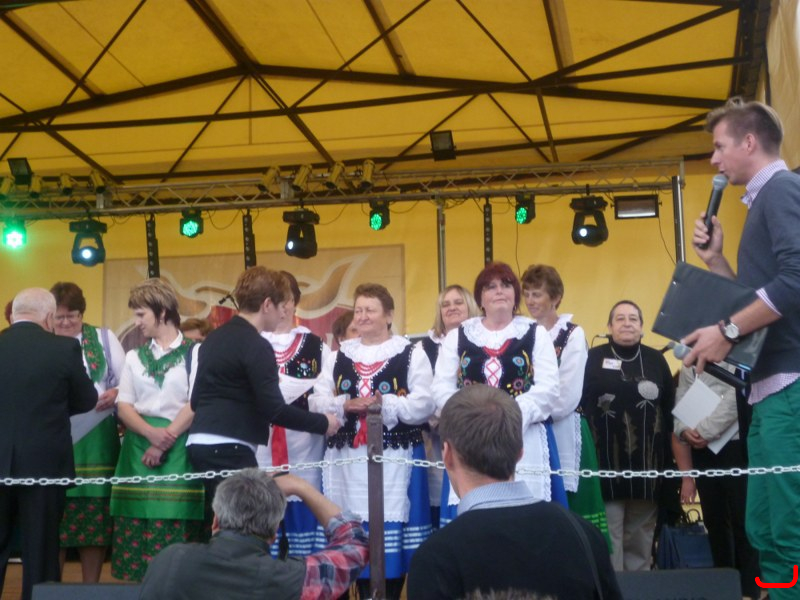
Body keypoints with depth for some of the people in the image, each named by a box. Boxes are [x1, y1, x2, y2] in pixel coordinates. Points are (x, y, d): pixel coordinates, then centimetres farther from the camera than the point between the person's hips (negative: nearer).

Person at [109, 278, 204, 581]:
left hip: (179, 448, -4)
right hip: (138, 447, 4)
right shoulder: (134, 357, 15)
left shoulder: (194, 353, 1)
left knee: (177, 535, -6)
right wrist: (151, 433, -12)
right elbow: (124, 405, 6)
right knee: (135, 533, 1)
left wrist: (164, 442, -13)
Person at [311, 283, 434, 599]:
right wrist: (345, 405, -12)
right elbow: (316, 401, 7)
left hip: (394, 458, -3)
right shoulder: (339, 355, 15)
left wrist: (384, 403, -18)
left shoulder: (411, 354, 3)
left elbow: (424, 405, -7)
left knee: (393, 529, -1)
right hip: (347, 458, 3)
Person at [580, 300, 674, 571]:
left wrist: (667, 456, 4)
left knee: (641, 535, 10)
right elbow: (578, 404, -2)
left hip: (647, 463, 3)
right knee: (608, 535, -3)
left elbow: (670, 411, 9)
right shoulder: (594, 358, 2)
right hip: (607, 462, -3)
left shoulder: (656, 360, 8)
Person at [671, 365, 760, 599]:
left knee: (743, 522, -5)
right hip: (702, 453, 5)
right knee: (715, 522, 8)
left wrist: (705, 431, -14)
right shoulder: (689, 365, 15)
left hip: (738, 450, -5)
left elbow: (736, 398, -13)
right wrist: (686, 431, -11)